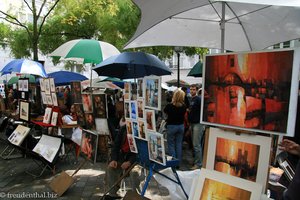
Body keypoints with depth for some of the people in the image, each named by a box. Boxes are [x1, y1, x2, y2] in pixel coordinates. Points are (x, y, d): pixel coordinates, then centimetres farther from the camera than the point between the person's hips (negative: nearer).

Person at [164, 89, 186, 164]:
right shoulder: (183, 106, -6)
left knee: (171, 144, 6)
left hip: (171, 126, -4)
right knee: (179, 144, 12)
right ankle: (178, 162, 20)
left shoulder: (169, 106, -17)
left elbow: (165, 111, 5)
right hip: (181, 126, 4)